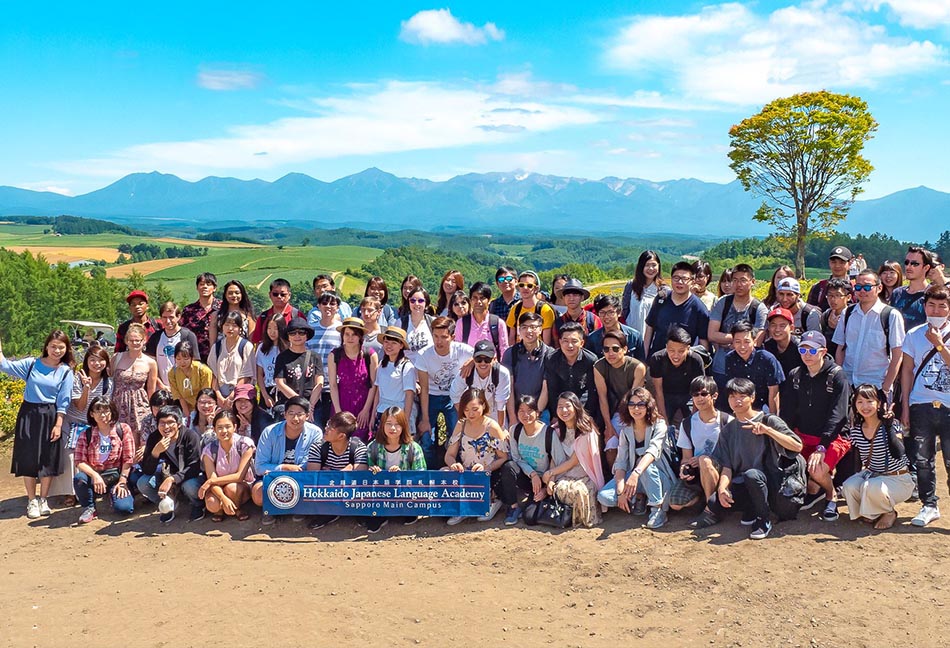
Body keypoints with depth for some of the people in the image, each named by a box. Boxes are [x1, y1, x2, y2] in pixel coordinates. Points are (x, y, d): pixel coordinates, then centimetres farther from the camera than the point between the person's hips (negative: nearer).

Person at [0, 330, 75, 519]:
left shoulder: (66, 372, 0)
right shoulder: (31, 364, 2)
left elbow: (63, 402, -2)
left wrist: (58, 425, -8)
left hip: (50, 417, 0)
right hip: (28, 415, 1)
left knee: (48, 460, 3)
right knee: (28, 458, 2)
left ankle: (43, 500, 19)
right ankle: (31, 501, 15)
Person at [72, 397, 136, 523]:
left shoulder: (123, 429, -2)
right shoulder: (86, 435, 2)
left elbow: (128, 459, -4)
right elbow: (80, 462, -6)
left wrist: (122, 482, -12)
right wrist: (95, 475, -24)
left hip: (116, 476, -1)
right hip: (95, 475, 1)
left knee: (124, 508, -25)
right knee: (79, 478, -33)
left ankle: (113, 493, 13)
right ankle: (89, 508, -5)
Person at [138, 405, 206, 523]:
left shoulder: (191, 436, -23)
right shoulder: (154, 438, -13)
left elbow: (194, 467, -24)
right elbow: (147, 471, -15)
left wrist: (172, 479, -38)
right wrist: (155, 452, -33)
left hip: (189, 476, -4)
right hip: (168, 475, 4)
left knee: (191, 486, -37)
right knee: (142, 483, -20)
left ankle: (198, 505, 0)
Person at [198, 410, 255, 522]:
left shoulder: (245, 444, -18)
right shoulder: (209, 450, -11)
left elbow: (240, 476, -20)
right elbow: (211, 479, -19)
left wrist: (211, 481, -22)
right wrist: (223, 498, -37)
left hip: (243, 487, -1)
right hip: (219, 488, 1)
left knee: (231, 488, -35)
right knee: (212, 505, -31)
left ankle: (237, 509, -2)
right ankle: (220, 510, 6)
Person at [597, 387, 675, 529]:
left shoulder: (658, 425, -12)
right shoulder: (626, 429, 1)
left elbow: (653, 451, -31)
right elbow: (621, 461, -4)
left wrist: (636, 473, -48)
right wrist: (620, 490, -20)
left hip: (659, 478, -4)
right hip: (632, 475, 4)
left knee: (646, 465, -38)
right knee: (604, 497, -21)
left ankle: (658, 509, -20)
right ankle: (638, 497, 5)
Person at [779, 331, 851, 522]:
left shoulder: (837, 376, -11)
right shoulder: (794, 376, 5)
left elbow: (837, 415, -18)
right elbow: (786, 413, 4)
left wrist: (821, 448, -27)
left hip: (833, 437, -5)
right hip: (803, 435, 5)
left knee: (817, 471, -28)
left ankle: (831, 495, 8)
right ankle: (813, 490, 15)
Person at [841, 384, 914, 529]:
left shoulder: (893, 425, -15)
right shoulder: (855, 431, -1)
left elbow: (898, 455, -30)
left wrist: (889, 427, -36)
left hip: (898, 479, -5)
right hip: (871, 475, 5)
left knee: (872, 487, -33)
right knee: (848, 487, -24)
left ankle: (890, 512, 1)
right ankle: (871, 513, 6)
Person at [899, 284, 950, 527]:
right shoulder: (914, 335, 8)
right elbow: (907, 371, 8)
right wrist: (905, 406, 5)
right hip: (921, 406, 2)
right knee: (922, 460, 7)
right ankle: (929, 506, 20)